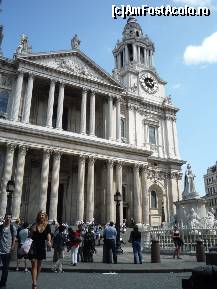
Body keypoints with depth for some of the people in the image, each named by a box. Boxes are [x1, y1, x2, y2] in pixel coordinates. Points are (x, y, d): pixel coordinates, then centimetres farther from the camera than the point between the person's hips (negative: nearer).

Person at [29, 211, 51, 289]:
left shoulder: (47, 226, -1)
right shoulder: (34, 225, -1)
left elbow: (48, 234, -13)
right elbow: (31, 236, 2)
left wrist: (49, 241, -32)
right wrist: (32, 231, -19)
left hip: (42, 246, 2)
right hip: (34, 246, -1)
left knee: (39, 264, 16)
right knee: (34, 264, -8)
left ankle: (36, 280, 34)